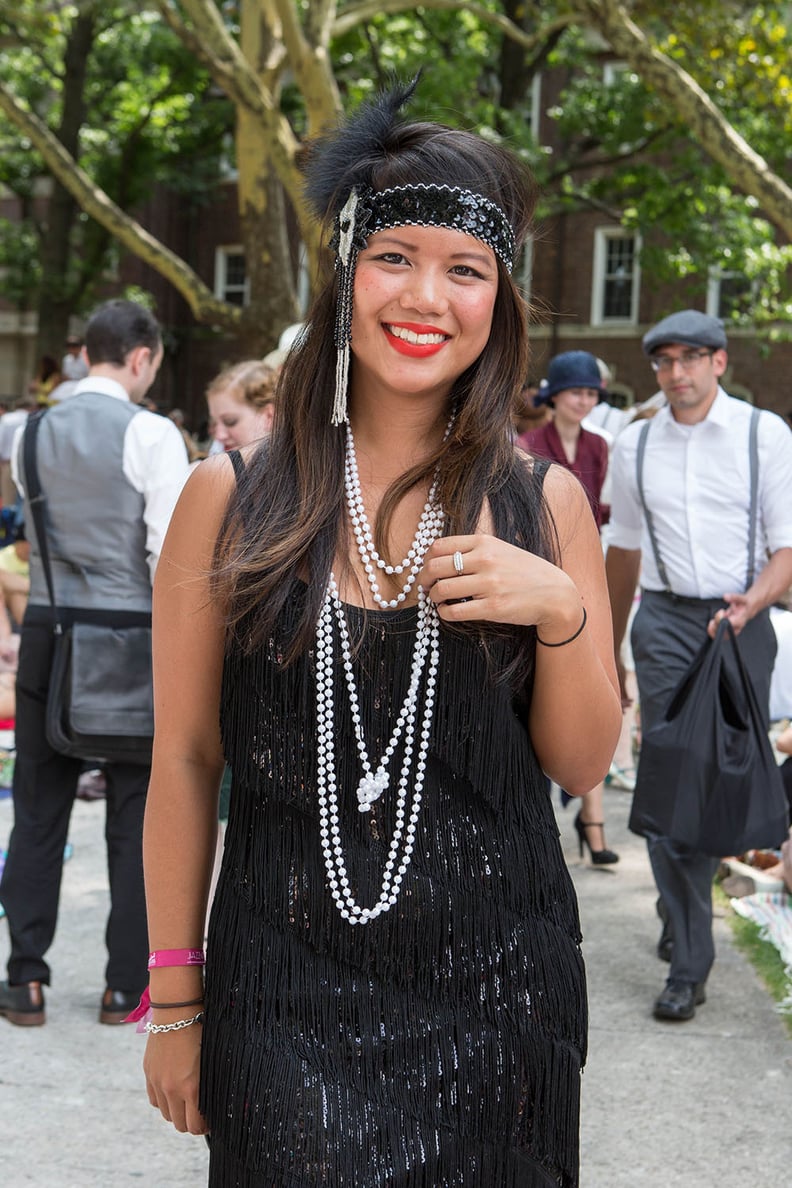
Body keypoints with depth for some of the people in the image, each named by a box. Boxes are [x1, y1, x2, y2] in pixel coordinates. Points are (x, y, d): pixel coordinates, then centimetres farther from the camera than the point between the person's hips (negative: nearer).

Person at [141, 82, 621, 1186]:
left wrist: (562, 611, -15)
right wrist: (175, 1004, 2)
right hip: (285, 1001, -1)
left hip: (498, 994, 2)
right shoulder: (233, 496, -3)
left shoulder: (543, 502, 1)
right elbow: (184, 760, 1)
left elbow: (581, 764, 4)